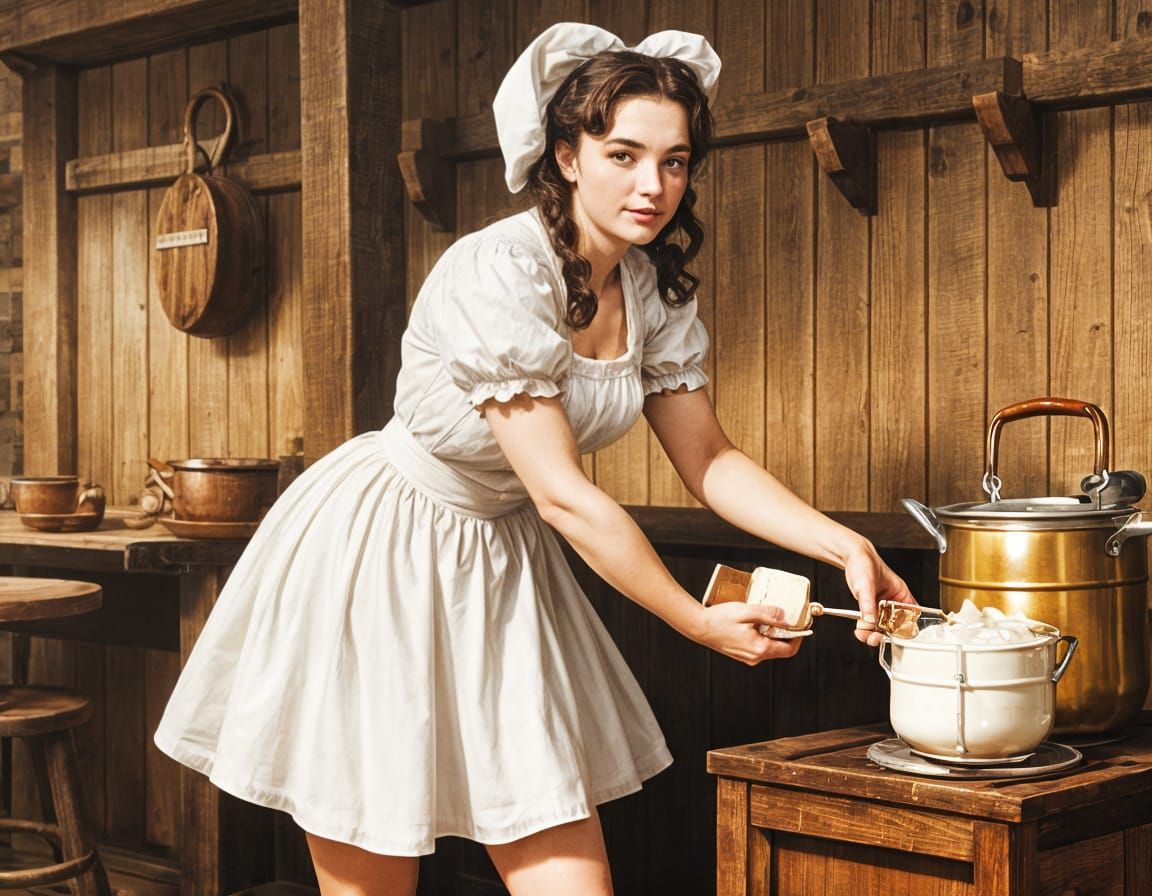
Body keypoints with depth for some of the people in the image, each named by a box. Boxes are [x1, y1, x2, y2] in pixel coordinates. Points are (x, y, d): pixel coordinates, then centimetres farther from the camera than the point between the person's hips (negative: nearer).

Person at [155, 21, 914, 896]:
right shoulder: (496, 273, -25)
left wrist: (843, 544, -10)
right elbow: (563, 495, -24)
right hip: (374, 555, -6)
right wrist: (699, 622, -18)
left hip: (500, 563, 7)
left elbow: (710, 461, 4)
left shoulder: (655, 290, -2)